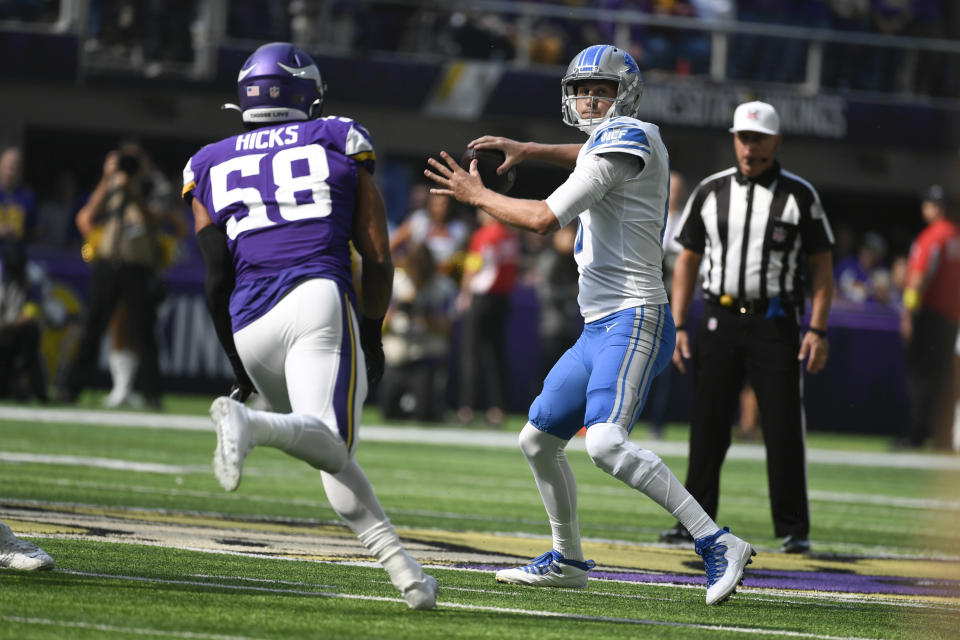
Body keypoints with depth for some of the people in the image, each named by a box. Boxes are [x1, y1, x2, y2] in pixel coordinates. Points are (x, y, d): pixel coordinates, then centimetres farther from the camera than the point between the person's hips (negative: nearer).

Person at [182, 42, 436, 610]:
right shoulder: (340, 144, 15)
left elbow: (217, 279, 12)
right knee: (331, 445, -18)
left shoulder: (211, 168, 19)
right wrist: (373, 337, 23)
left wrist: (237, 362, 21)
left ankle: (398, 560, 1)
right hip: (320, 299, -4)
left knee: (330, 452, 16)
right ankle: (249, 423, -48)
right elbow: (378, 258, 12)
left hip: (249, 324, 4)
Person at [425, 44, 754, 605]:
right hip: (600, 328, 10)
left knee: (606, 443, -29)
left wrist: (477, 195, -1)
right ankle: (568, 560, 33)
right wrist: (528, 151, 30)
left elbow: (545, 218, -15)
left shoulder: (626, 139, -12)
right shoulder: (641, 141, 15)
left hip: (633, 321, -10)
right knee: (540, 440, 18)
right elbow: (593, 160, 43)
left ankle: (718, 545, -31)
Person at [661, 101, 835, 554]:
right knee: (707, 427, 2)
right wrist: (678, 326, 4)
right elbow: (688, 260, 12)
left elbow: (822, 265, 2)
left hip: (775, 324, -2)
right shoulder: (711, 191, 9)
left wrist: (817, 330, -8)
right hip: (719, 320, 2)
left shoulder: (799, 195, 2)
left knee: (784, 428, -4)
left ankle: (794, 529, 1)